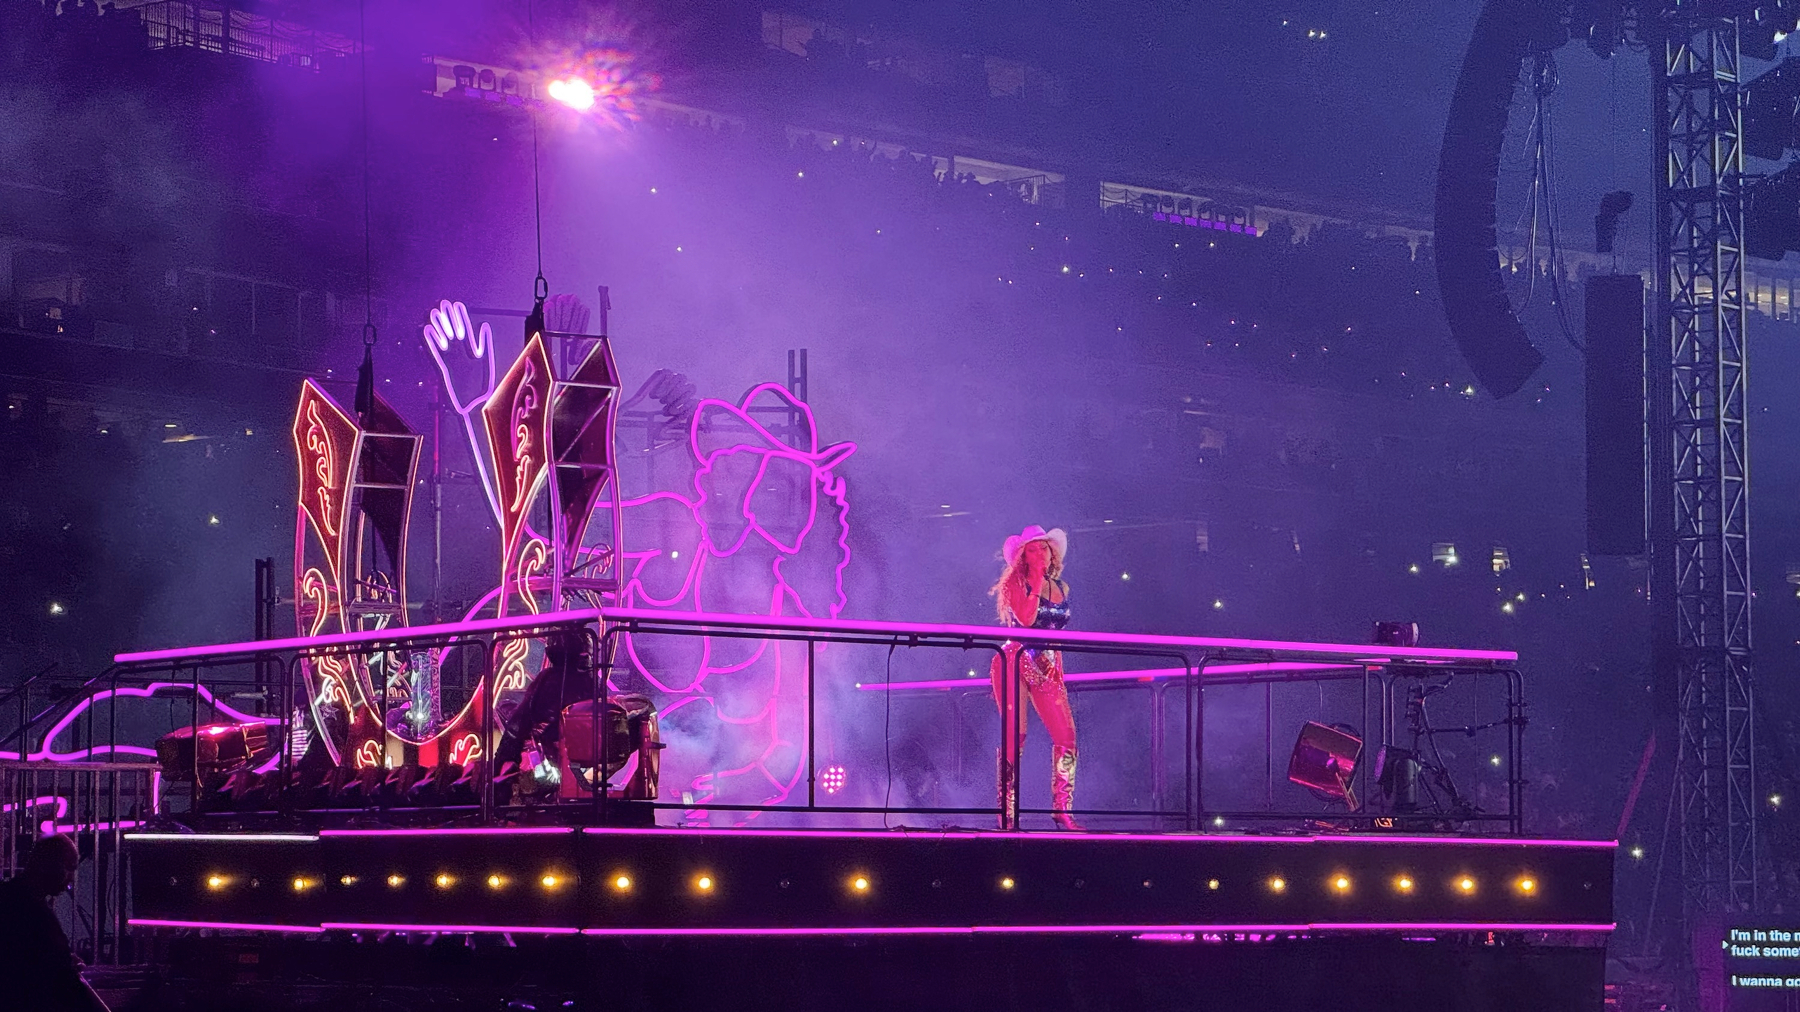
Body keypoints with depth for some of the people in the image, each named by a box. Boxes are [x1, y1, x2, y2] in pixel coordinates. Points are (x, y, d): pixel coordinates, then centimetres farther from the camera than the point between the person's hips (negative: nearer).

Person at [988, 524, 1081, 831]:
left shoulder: (1060, 588, 16)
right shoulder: (1015, 585, -2)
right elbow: (1026, 619, -19)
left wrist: (1058, 667, 16)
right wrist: (1037, 582, -15)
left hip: (1046, 668, 5)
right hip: (1014, 664, -5)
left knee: (1067, 737, -7)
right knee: (1014, 737, -9)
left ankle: (1062, 808, 1)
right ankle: (1007, 814, -6)